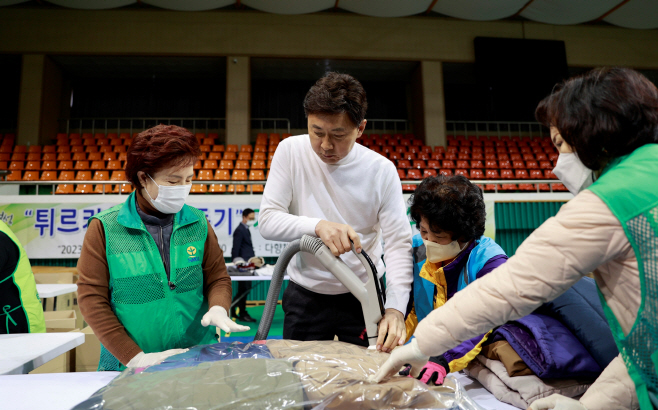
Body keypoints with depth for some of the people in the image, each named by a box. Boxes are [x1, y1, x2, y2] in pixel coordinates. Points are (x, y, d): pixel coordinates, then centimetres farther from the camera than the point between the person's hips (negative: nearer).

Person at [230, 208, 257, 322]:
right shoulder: (240, 230, -12)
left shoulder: (246, 230, 18)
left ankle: (232, 310, 24)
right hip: (243, 264, -10)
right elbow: (236, 249, -15)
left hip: (248, 263, 10)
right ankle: (242, 314, 6)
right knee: (244, 289, -4)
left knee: (244, 289, 14)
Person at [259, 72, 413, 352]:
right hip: (306, 295, 1)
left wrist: (395, 308, -27)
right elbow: (267, 221, -13)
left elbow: (399, 244, -13)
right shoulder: (291, 151, -10)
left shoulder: (381, 170, -12)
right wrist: (318, 226, -32)